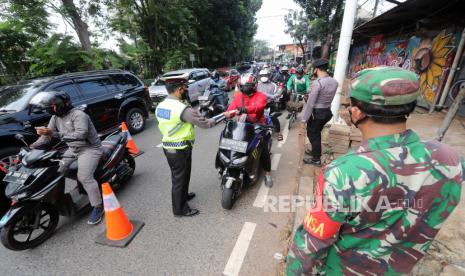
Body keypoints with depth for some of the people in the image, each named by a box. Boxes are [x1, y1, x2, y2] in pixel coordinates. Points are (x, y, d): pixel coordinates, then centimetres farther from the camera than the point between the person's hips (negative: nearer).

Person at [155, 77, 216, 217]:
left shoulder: (160, 106, 3)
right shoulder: (182, 109, -24)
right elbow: (203, 123, -20)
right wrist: (214, 120, 1)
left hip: (167, 146, 8)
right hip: (180, 149, -8)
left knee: (177, 176, 25)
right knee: (180, 178, 7)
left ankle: (183, 195, 47)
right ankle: (180, 209, 23)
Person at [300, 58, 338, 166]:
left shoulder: (317, 82, -21)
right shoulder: (334, 82, 2)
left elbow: (310, 103, -20)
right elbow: (329, 98, 4)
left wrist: (304, 118, -14)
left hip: (316, 113, -7)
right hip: (327, 111, 7)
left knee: (312, 134, 7)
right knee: (317, 133, 23)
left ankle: (316, 159, 18)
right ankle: (315, 151, 40)